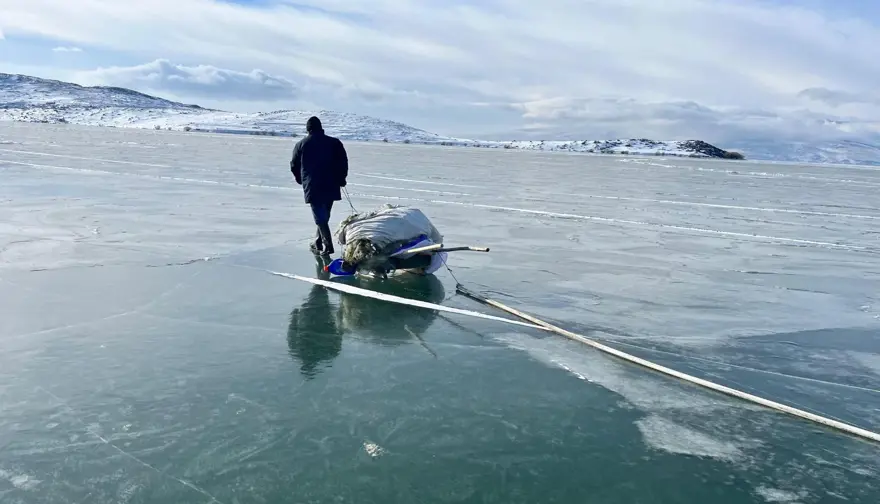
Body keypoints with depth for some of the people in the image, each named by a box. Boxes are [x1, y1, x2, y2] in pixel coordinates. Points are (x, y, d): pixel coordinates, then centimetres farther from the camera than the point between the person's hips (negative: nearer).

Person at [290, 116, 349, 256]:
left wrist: (301, 179, 25)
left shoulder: (301, 144, 2)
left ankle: (327, 245, -14)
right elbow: (343, 163, 1)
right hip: (331, 186, 3)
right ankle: (318, 243, 24)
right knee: (324, 215, 16)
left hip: (312, 187, -3)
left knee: (320, 217, -3)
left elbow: (294, 166, 8)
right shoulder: (335, 142, 4)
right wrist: (341, 179, 12)